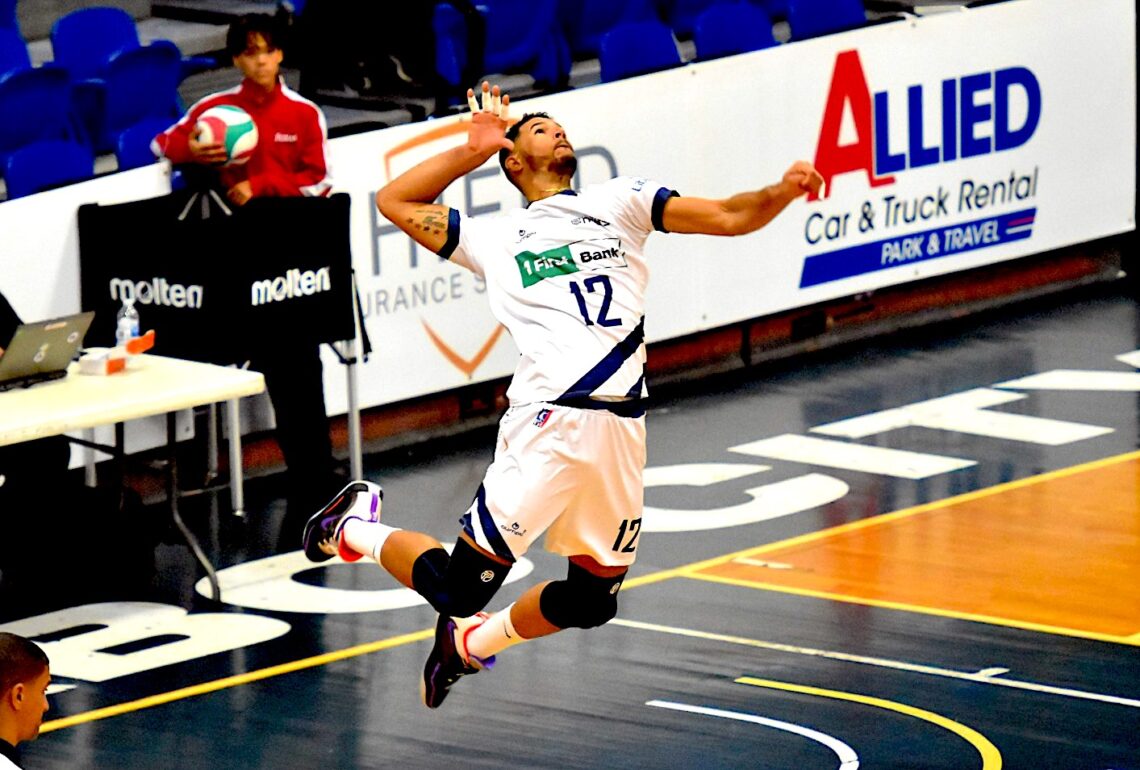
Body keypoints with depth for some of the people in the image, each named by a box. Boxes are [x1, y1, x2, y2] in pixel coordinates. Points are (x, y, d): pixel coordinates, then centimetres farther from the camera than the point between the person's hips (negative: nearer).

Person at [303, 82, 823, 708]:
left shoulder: (619, 203, 21)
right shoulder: (496, 239, 17)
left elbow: (728, 218, 13)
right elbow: (394, 201, 20)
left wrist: (782, 192, -6)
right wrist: (472, 150, 19)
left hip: (621, 432, 4)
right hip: (549, 422, -3)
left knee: (592, 600, 12)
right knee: (457, 586, -8)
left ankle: (469, 643, 36)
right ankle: (355, 528, 20)